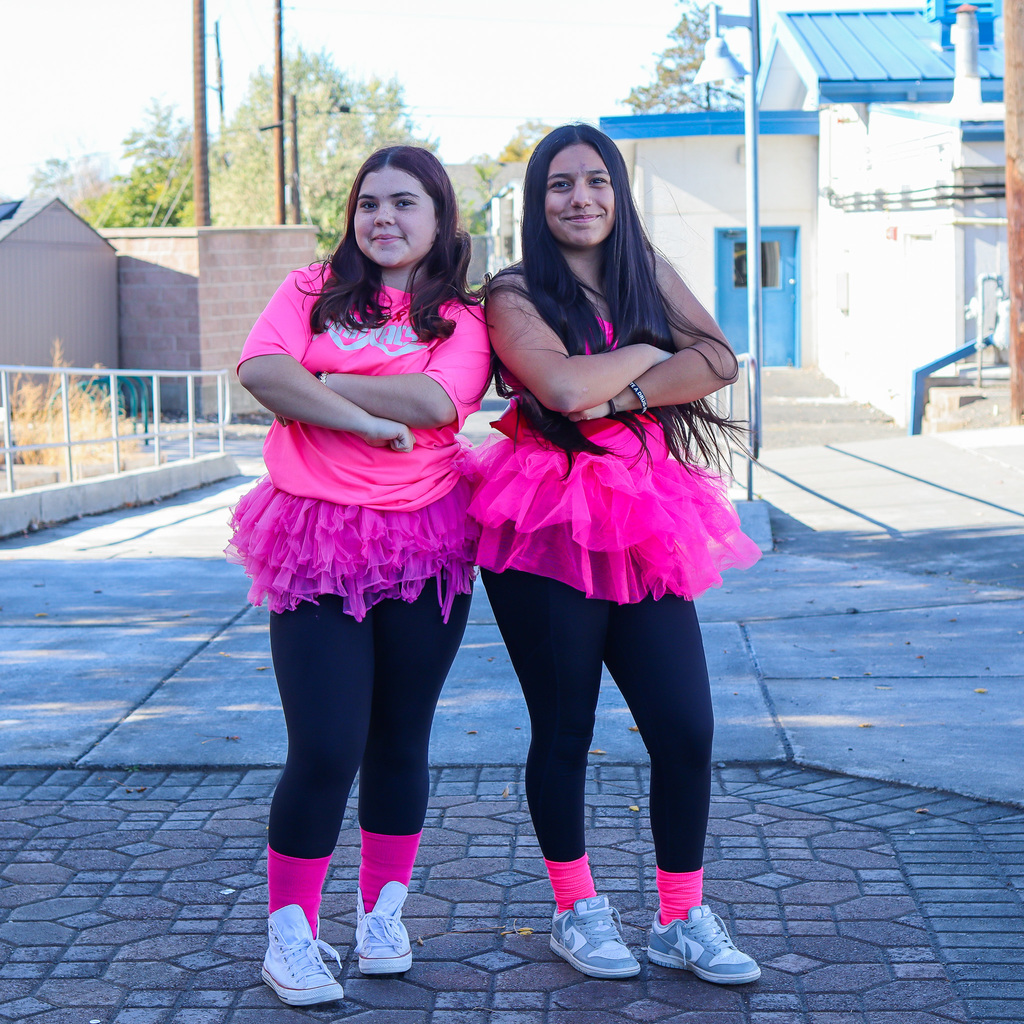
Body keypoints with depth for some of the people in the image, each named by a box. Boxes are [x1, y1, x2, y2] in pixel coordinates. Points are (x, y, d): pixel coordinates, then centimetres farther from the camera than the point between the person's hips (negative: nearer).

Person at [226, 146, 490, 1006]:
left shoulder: (464, 317, 6)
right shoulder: (314, 290, 8)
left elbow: (434, 402, -14)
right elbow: (260, 370, -11)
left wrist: (318, 382, -8)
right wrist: (371, 419, -16)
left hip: (424, 546, 1)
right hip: (317, 542, -1)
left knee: (399, 742, 11)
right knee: (325, 750, -7)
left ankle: (384, 915, 28)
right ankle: (290, 931, 9)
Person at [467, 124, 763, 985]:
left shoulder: (647, 271, 12)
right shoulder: (516, 294, -3)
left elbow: (720, 360, -3)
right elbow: (562, 385, -21)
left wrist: (617, 396, -14)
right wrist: (646, 351, -5)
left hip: (645, 524, 4)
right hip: (547, 530, -4)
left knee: (687, 728, 0)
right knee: (564, 733, 6)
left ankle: (683, 921, 15)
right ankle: (577, 910, 25)